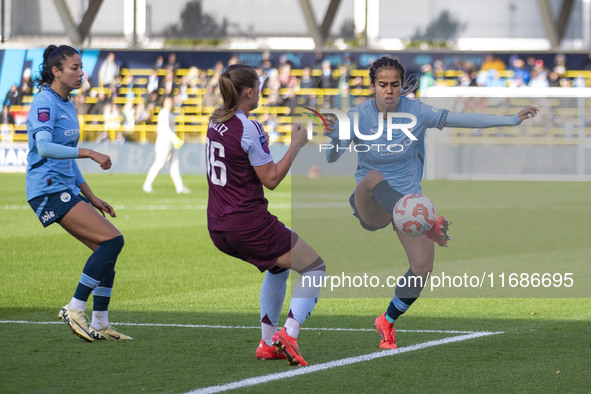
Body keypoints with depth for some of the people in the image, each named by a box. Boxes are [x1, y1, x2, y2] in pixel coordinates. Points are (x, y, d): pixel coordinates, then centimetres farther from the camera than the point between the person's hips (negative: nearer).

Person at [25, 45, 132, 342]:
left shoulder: (67, 105, 18)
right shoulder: (44, 103, -11)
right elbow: (44, 147, -27)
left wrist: (91, 198, 23)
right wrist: (90, 153, -32)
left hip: (66, 189, 9)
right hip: (49, 190, -9)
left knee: (108, 247, 4)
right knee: (112, 240, -17)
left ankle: (100, 325, 9)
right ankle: (75, 309, -13)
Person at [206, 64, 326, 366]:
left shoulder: (216, 121, 8)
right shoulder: (249, 129, -17)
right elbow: (271, 179, -14)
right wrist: (296, 146, -7)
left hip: (218, 228, 9)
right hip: (249, 224, -9)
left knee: (279, 265, 31)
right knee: (315, 266, 4)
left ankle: (268, 342, 25)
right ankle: (289, 333, -15)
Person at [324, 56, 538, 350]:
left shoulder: (416, 112, -7)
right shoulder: (358, 116, -12)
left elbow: (464, 119, -3)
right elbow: (332, 158, -21)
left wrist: (513, 119, -5)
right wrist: (333, 139, -44)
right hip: (370, 205, -2)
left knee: (422, 267, -13)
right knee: (373, 178, -38)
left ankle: (388, 321, 14)